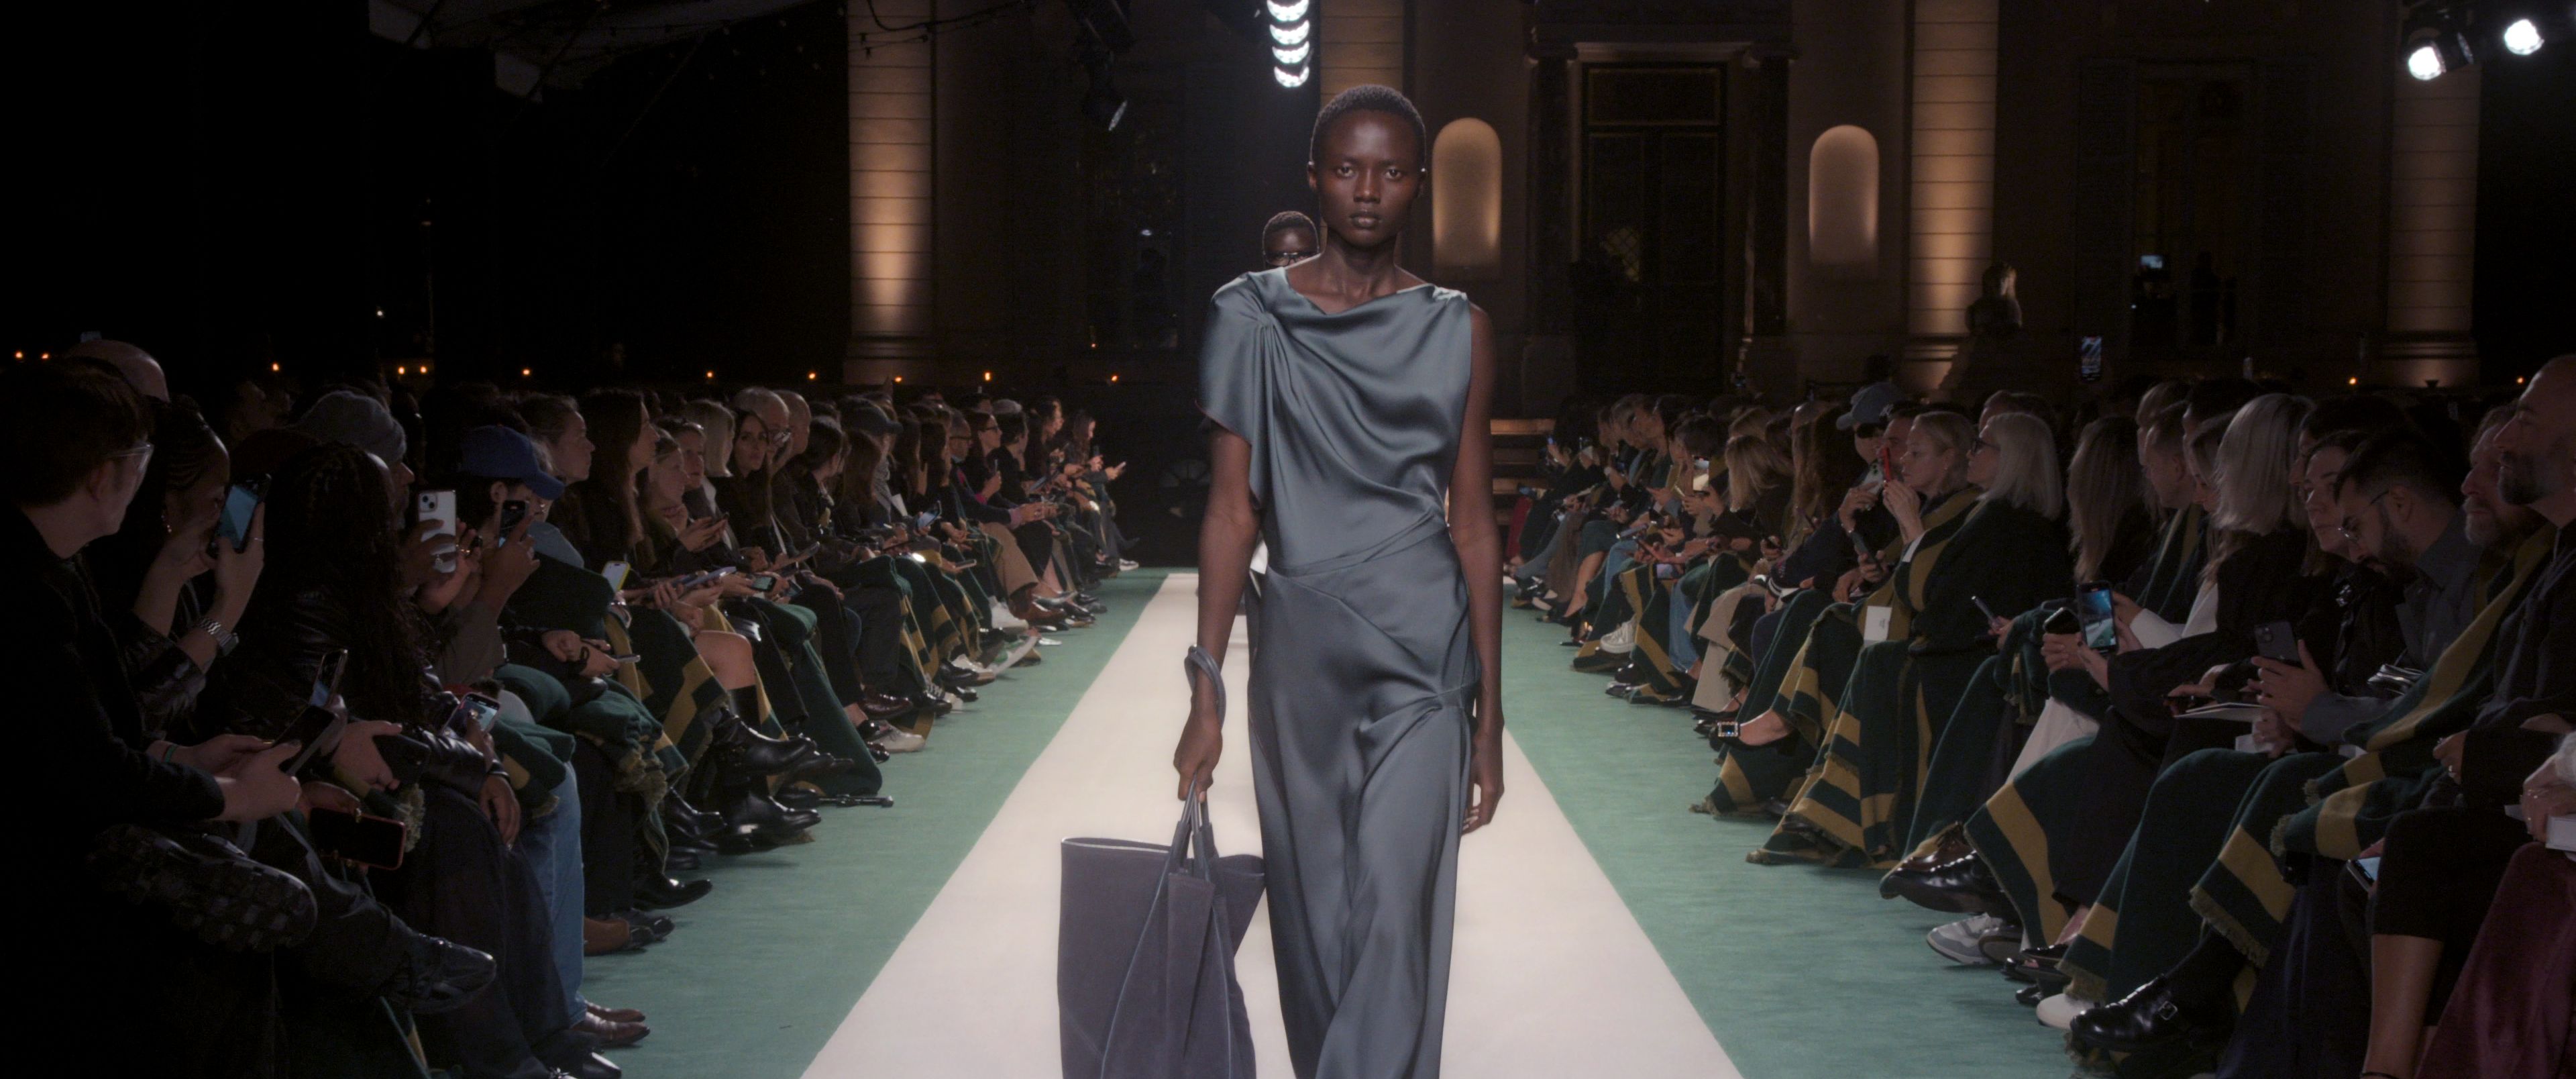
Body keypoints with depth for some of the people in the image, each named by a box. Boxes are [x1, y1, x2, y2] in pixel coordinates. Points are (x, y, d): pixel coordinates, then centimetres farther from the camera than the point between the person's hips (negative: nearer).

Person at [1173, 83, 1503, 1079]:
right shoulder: (1253, 318, 3)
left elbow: (1474, 525, 5)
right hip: (1298, 648, 1)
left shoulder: (1456, 330, 4)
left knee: (1395, 913, -10)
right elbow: (1232, 510, 2)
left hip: (1422, 650, -1)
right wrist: (1205, 696, -3)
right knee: (1311, 913, 9)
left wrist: (1490, 716, 3)